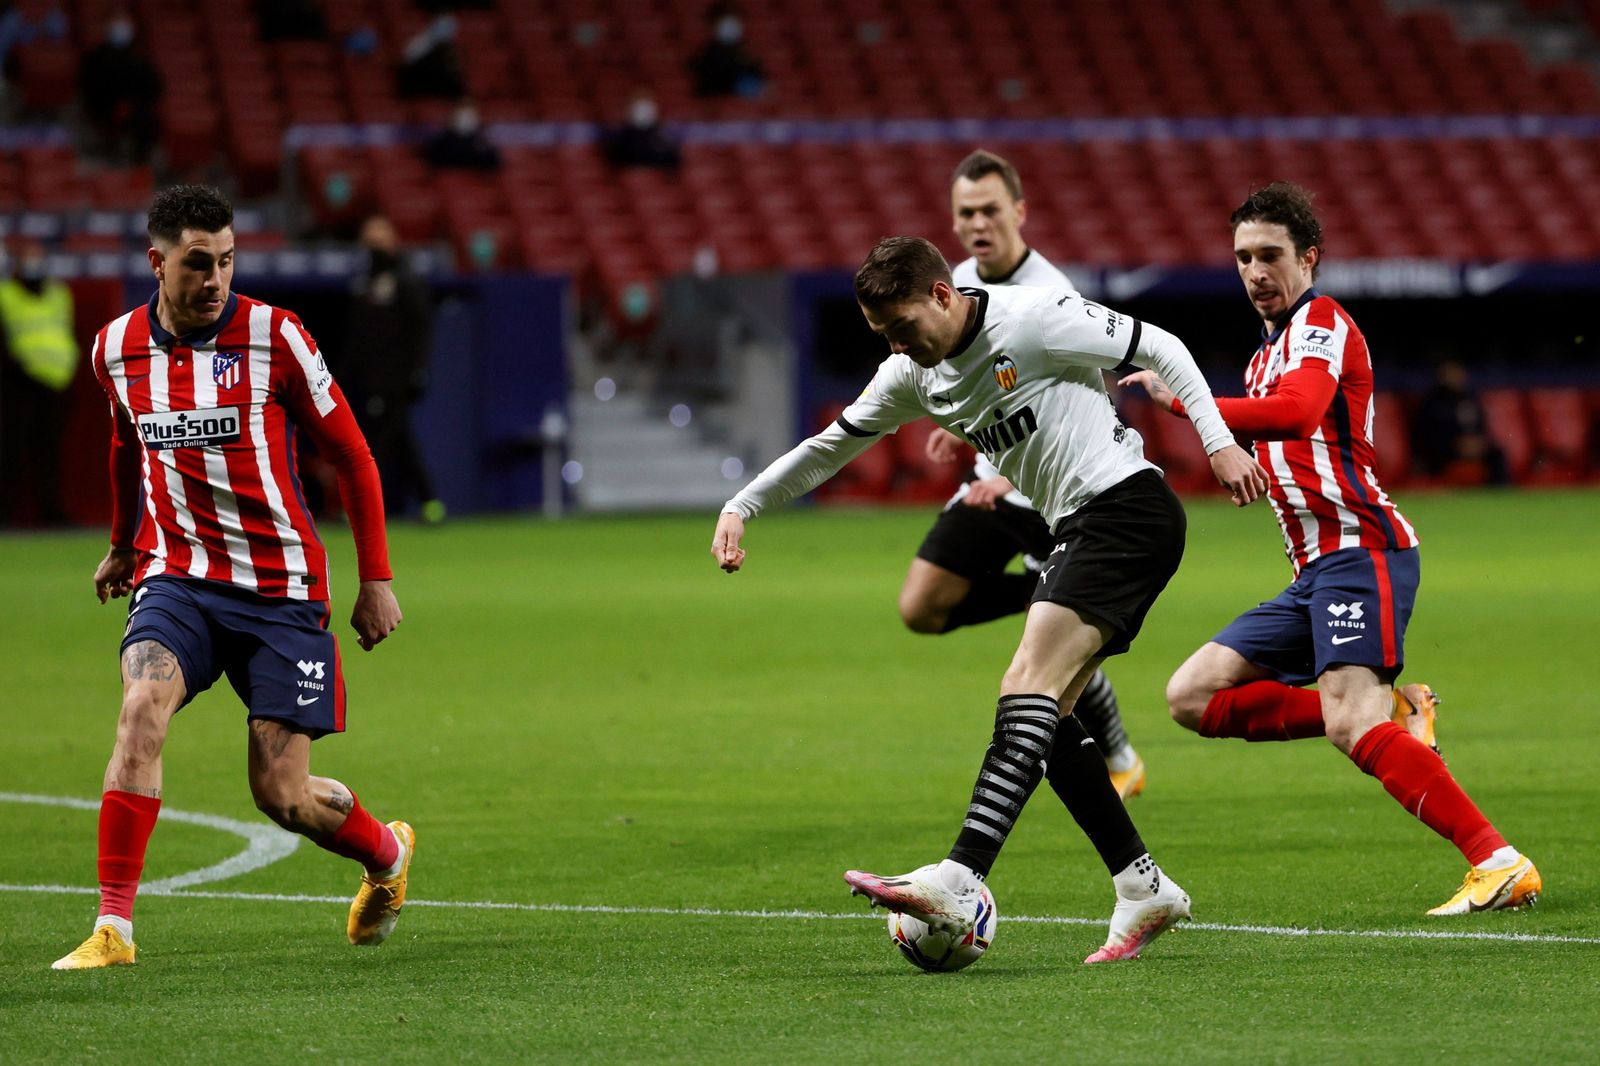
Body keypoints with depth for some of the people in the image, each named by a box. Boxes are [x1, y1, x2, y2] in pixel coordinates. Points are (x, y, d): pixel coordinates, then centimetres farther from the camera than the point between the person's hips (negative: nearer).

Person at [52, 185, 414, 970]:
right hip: (176, 576, 3)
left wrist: (376, 581, 0)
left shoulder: (272, 336, -10)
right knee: (142, 708, -27)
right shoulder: (117, 348, 1)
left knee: (282, 794, -3)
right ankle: (113, 927, -25)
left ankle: (386, 854, 31)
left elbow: (349, 454, 0)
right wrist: (123, 545, 36)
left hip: (279, 587, -2)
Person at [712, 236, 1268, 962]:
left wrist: (1218, 442, -11)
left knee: (1029, 687, -20)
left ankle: (958, 882, -32)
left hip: (1128, 507, -9)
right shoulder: (915, 375, 11)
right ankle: (1144, 890, 11)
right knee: (1045, 714, 3)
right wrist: (741, 506, 13)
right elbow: (832, 446, 21)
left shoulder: (1034, 320, -13)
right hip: (1074, 532, 9)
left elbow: (1159, 349, -6)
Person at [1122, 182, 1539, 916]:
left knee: (1348, 723, -27)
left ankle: (1501, 864, -30)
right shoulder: (1267, 353, 24)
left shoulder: (1322, 323, -7)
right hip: (1315, 573, 10)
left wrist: (1179, 402, -32)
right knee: (1194, 695, 3)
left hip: (1361, 549, -10)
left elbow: (1294, 413, -28)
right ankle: (1391, 714, -2)